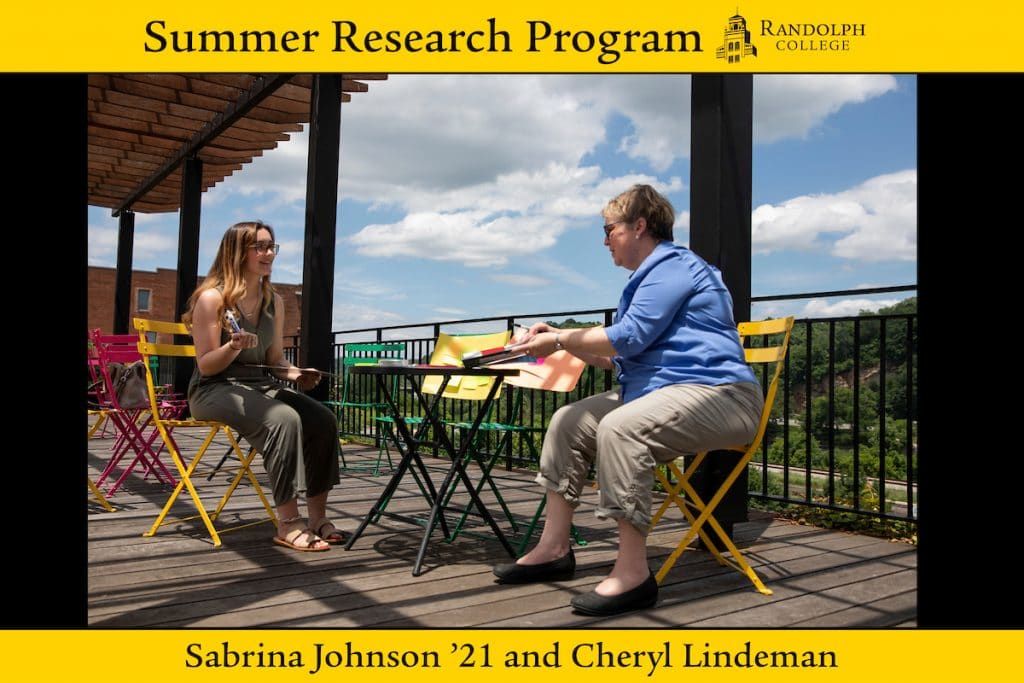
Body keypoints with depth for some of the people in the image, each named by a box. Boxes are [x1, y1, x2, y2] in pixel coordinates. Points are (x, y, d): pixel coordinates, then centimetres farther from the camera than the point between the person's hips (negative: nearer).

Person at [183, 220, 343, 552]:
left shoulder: (274, 301, 9)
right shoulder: (212, 298, -9)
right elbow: (206, 366, -11)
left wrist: (295, 373, -9)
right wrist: (233, 346, -30)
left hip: (261, 384, 6)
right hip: (214, 389, -6)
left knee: (323, 419, -20)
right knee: (284, 419, -34)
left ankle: (317, 516, -12)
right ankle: (288, 524, -28)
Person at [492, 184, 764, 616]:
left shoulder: (674, 266, -8)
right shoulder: (651, 275, 23)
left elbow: (630, 337, -18)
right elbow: (616, 357, 23)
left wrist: (560, 340, -8)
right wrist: (561, 338, 14)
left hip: (715, 392, -11)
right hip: (658, 389, 11)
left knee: (619, 428, -35)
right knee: (568, 422, 2)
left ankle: (634, 573, -31)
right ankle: (554, 548, 2)